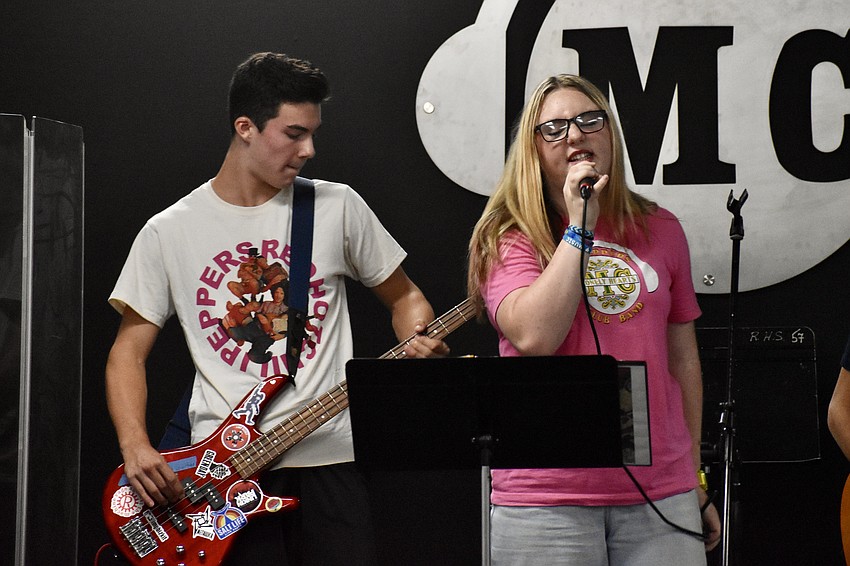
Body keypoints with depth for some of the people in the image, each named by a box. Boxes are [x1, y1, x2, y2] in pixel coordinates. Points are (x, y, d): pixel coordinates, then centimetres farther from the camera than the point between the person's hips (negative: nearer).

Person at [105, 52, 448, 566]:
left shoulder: (337, 207, 6)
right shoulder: (168, 232, 4)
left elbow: (403, 296, 16)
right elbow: (129, 350, 6)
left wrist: (419, 341, -7)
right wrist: (136, 447, -9)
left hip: (330, 459, 1)